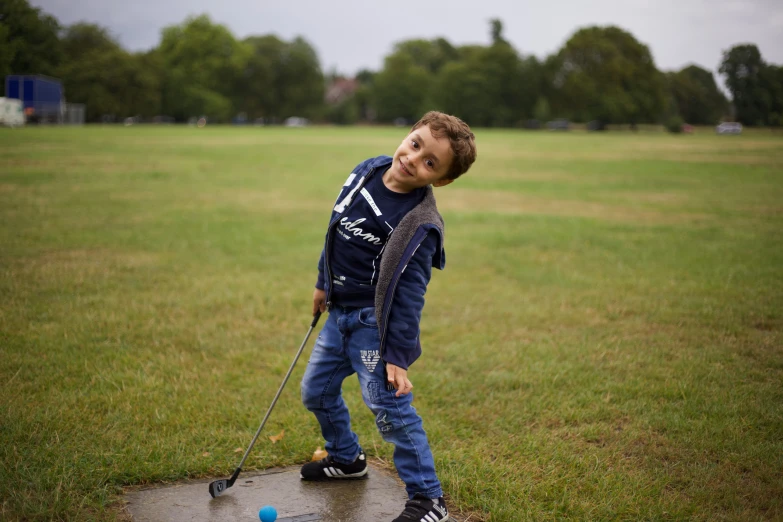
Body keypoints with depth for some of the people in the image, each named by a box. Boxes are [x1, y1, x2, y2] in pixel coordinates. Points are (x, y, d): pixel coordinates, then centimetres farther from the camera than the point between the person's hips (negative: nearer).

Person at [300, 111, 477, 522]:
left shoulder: (419, 223, -23)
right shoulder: (368, 170, -2)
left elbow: (408, 295, -22)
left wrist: (397, 356, -22)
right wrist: (324, 283, 20)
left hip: (374, 321, -8)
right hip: (339, 311, 8)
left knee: (390, 408, -12)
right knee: (316, 392, 19)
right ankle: (347, 458, 44)